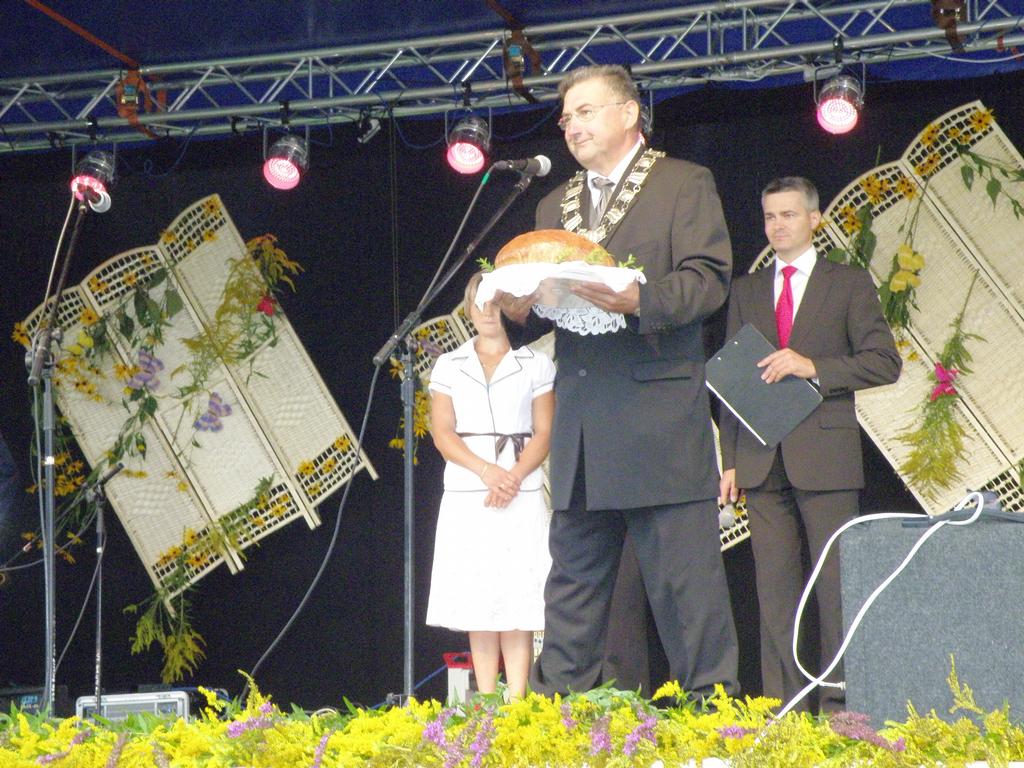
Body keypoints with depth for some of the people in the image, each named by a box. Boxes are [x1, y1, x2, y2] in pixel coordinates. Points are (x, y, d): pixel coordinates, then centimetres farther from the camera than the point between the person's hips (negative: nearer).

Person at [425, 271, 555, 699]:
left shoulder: (535, 365, 8)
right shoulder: (449, 366, 11)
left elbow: (545, 433, 2)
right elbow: (442, 432, 3)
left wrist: (514, 476, -15)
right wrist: (486, 470, -14)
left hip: (521, 495, -2)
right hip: (466, 494, 2)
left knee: (518, 599, -7)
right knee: (476, 601, 0)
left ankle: (516, 704, -9)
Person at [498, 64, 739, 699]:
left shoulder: (685, 184, 4)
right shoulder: (555, 206, 23)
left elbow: (709, 280, -8)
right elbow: (543, 302, 21)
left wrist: (639, 299, -24)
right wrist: (521, 310, -3)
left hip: (659, 411, -6)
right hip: (580, 418, 6)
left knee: (684, 570, -6)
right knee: (574, 570, 7)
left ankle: (711, 700, -3)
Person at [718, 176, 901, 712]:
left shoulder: (850, 285, 7)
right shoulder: (746, 291, 18)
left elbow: (884, 362, -1)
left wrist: (814, 367, -13)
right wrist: (730, 459, 9)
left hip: (824, 457, -3)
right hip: (762, 461, 3)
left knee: (835, 582, -6)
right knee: (774, 585, 1)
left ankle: (840, 701, -3)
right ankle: (782, 702, 3)